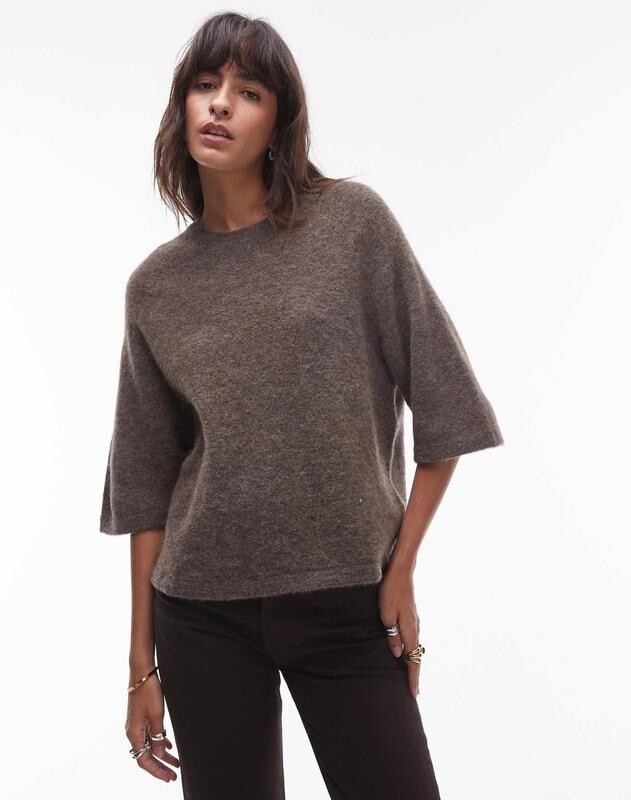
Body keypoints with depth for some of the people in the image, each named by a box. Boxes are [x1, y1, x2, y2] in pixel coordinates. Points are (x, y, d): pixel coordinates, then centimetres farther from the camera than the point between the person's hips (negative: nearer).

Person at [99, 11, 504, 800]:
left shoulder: (353, 222, -4)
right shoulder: (156, 286, 3)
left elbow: (440, 406, -3)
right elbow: (147, 484, 6)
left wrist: (400, 571, -5)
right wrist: (142, 661, 7)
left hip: (347, 603, -1)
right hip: (202, 612, 2)